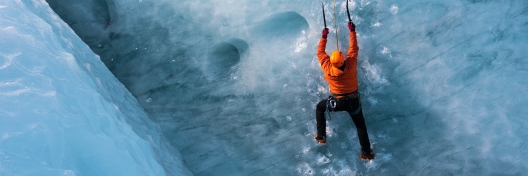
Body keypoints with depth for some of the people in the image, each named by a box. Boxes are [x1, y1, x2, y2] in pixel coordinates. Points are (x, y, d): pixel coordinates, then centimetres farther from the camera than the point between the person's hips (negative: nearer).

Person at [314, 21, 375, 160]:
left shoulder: (328, 68, -19)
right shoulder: (351, 64, -19)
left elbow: (320, 52, -4)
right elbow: (353, 48, -4)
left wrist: (324, 36, 5)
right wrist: (352, 31, 6)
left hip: (337, 102, -1)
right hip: (353, 101, 1)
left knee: (319, 108, 24)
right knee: (361, 125, 16)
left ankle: (321, 136, 19)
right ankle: (367, 152, 18)